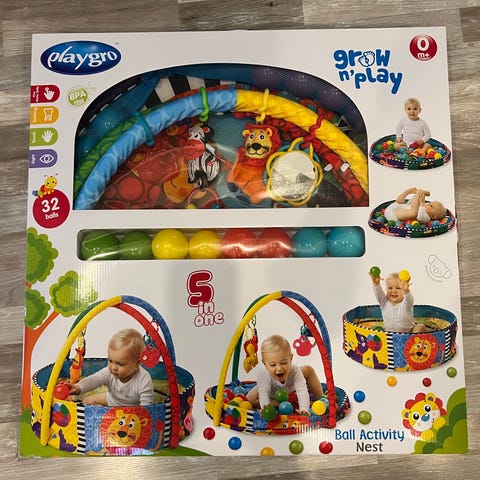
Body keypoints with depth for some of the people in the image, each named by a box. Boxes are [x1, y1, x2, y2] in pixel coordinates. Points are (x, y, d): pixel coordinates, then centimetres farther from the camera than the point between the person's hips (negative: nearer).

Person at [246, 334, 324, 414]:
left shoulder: (294, 371, -38)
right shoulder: (263, 375, -42)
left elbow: (302, 391, -46)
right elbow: (263, 393, -49)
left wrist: (304, 409, -62)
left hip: (290, 389, 1)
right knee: (250, 399, -26)